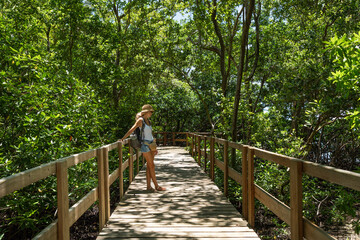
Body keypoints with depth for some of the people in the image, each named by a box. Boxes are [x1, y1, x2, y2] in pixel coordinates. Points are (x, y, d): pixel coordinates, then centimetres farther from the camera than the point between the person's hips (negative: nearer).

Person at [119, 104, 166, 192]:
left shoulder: (148, 121, 14)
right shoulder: (140, 120, -8)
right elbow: (131, 130, -10)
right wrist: (122, 139, -13)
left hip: (151, 144, 7)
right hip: (145, 145, -7)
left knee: (149, 166, 6)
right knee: (151, 165, -3)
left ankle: (148, 186, 10)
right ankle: (156, 186, 4)